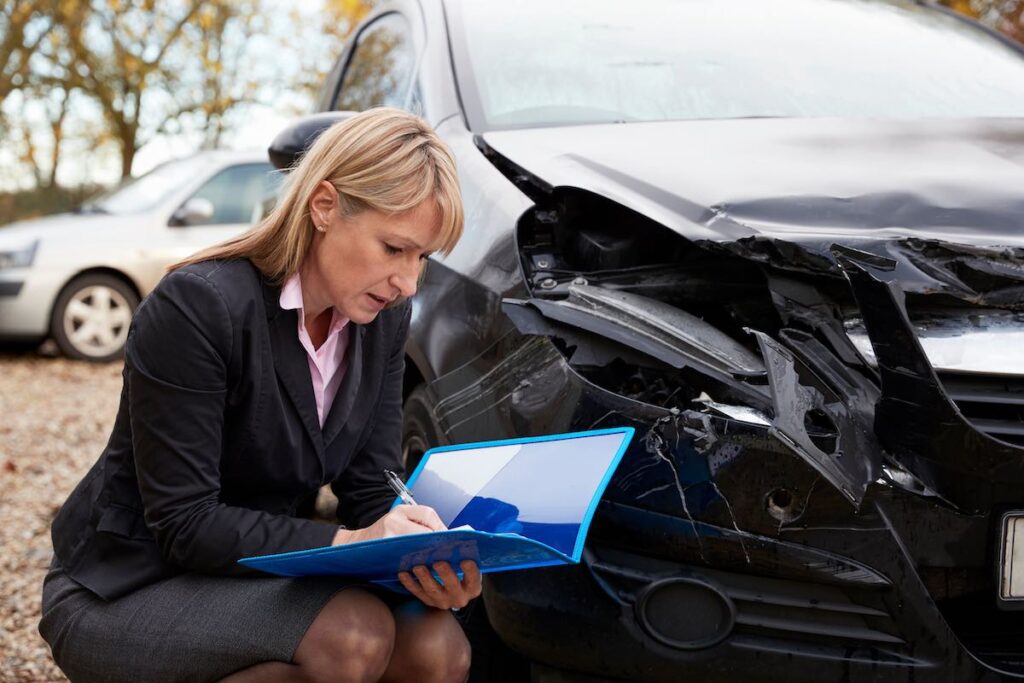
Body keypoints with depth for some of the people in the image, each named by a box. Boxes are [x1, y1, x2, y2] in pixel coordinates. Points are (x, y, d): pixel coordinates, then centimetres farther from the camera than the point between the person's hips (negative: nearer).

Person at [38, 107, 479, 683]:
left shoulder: (384, 318, -3)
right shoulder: (197, 306, -24)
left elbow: (372, 488, -1)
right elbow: (183, 524, -23)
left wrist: (423, 558, -23)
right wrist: (347, 543, -32)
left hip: (259, 567, 6)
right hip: (122, 592, -6)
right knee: (353, 634, -30)